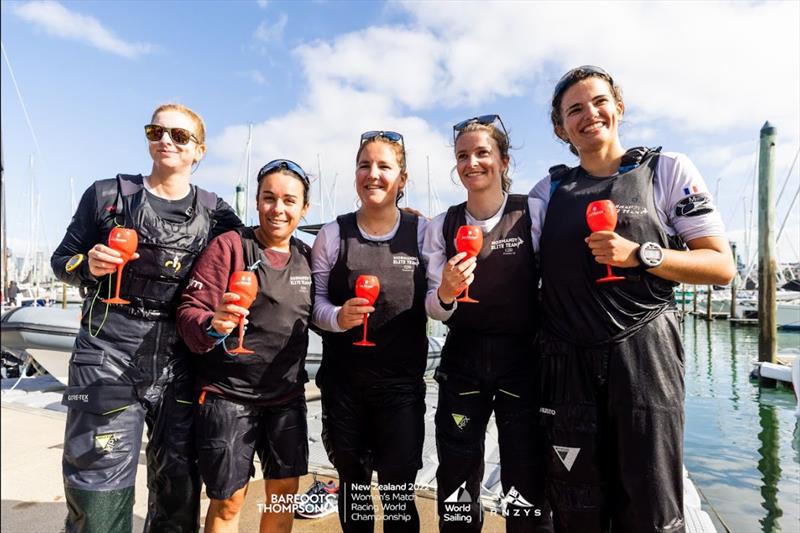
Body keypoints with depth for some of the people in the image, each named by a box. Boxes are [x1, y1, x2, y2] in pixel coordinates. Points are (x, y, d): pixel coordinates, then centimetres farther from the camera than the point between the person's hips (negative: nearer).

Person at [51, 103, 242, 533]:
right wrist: (89, 266, -10)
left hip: (180, 365, 2)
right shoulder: (108, 195, 5)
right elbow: (61, 260, 12)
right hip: (108, 359, -1)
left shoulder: (215, 215, 6)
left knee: (179, 495, 11)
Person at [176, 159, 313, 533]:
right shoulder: (229, 246, -9)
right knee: (227, 503, 8)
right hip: (229, 394, -4)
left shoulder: (307, 257, 6)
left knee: (285, 493, 14)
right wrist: (213, 325, -33)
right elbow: (190, 313, -12)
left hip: (287, 396, 5)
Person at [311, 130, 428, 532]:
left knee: (398, 491, 6)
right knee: (351, 482, 19)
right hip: (342, 380, 2)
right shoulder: (333, 234, -1)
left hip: (402, 382, -1)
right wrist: (337, 317, -22)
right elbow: (314, 301, -1)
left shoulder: (423, 232, -3)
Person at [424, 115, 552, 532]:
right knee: (456, 484, 11)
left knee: (527, 484, 6)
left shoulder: (532, 214, -4)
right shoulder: (441, 227, 3)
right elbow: (435, 309, 2)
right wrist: (445, 292, -19)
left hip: (521, 358, -2)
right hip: (461, 361, 2)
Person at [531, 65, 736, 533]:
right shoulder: (551, 189, 11)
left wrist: (639, 255, -14)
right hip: (568, 361, 3)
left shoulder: (668, 170, 4)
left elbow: (722, 266, -1)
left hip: (644, 353, -2)